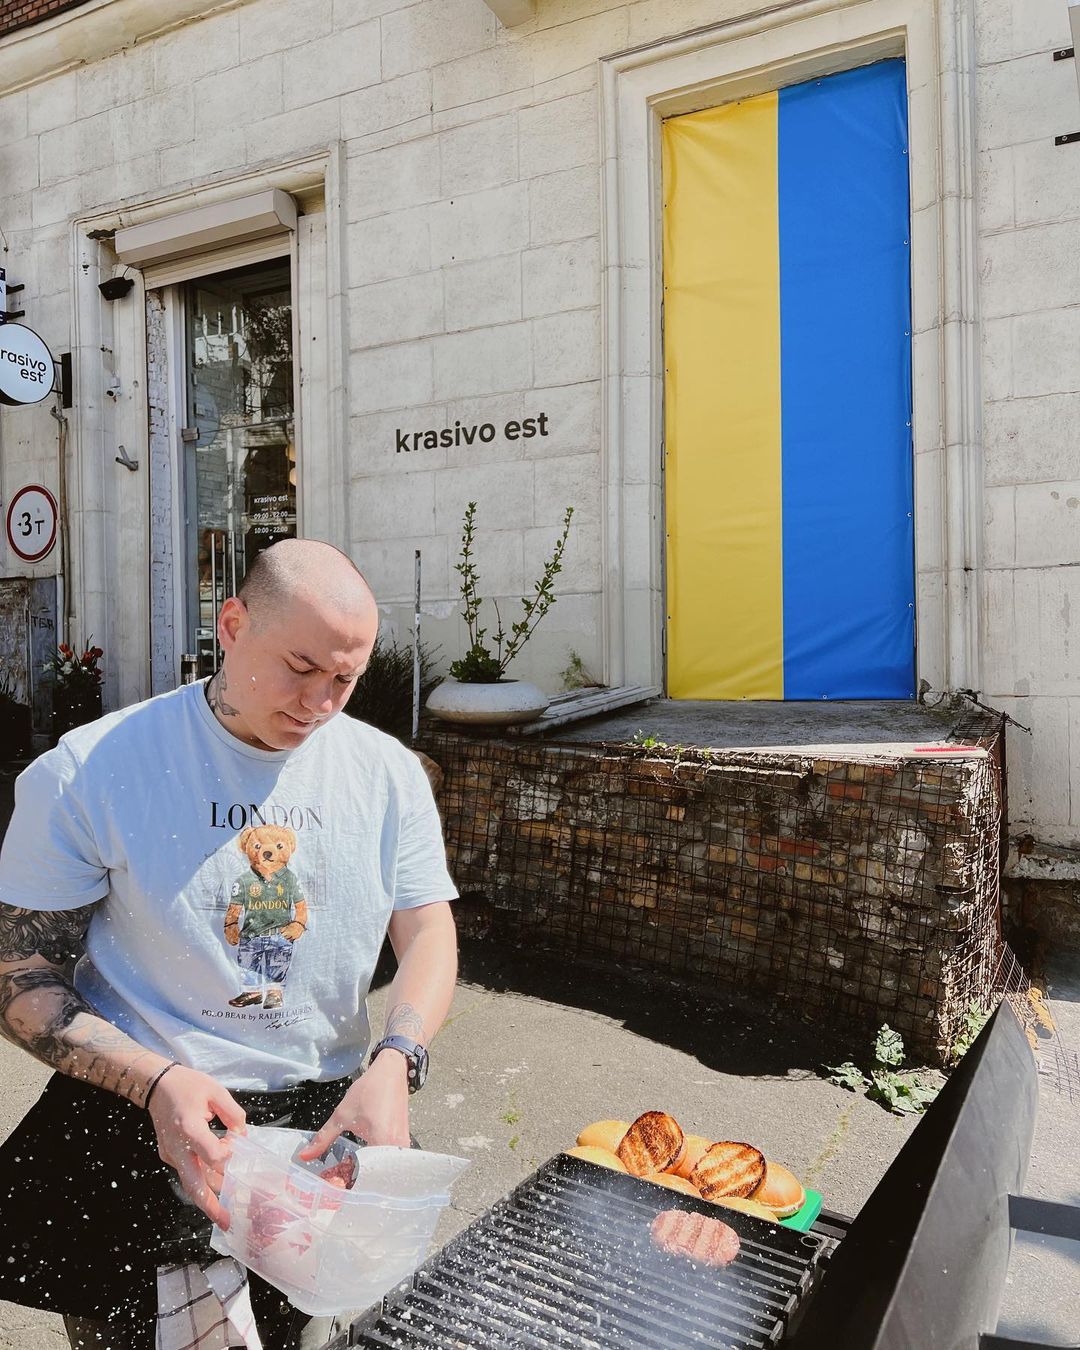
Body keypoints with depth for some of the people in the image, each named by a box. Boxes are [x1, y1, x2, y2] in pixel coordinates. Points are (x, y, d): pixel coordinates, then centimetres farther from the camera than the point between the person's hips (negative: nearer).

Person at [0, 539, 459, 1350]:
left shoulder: (387, 773, 1)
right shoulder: (89, 774, -7)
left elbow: (429, 932, 1)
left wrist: (394, 1063, -17)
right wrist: (159, 1083, -20)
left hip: (325, 1111, 2)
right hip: (137, 1103, -1)